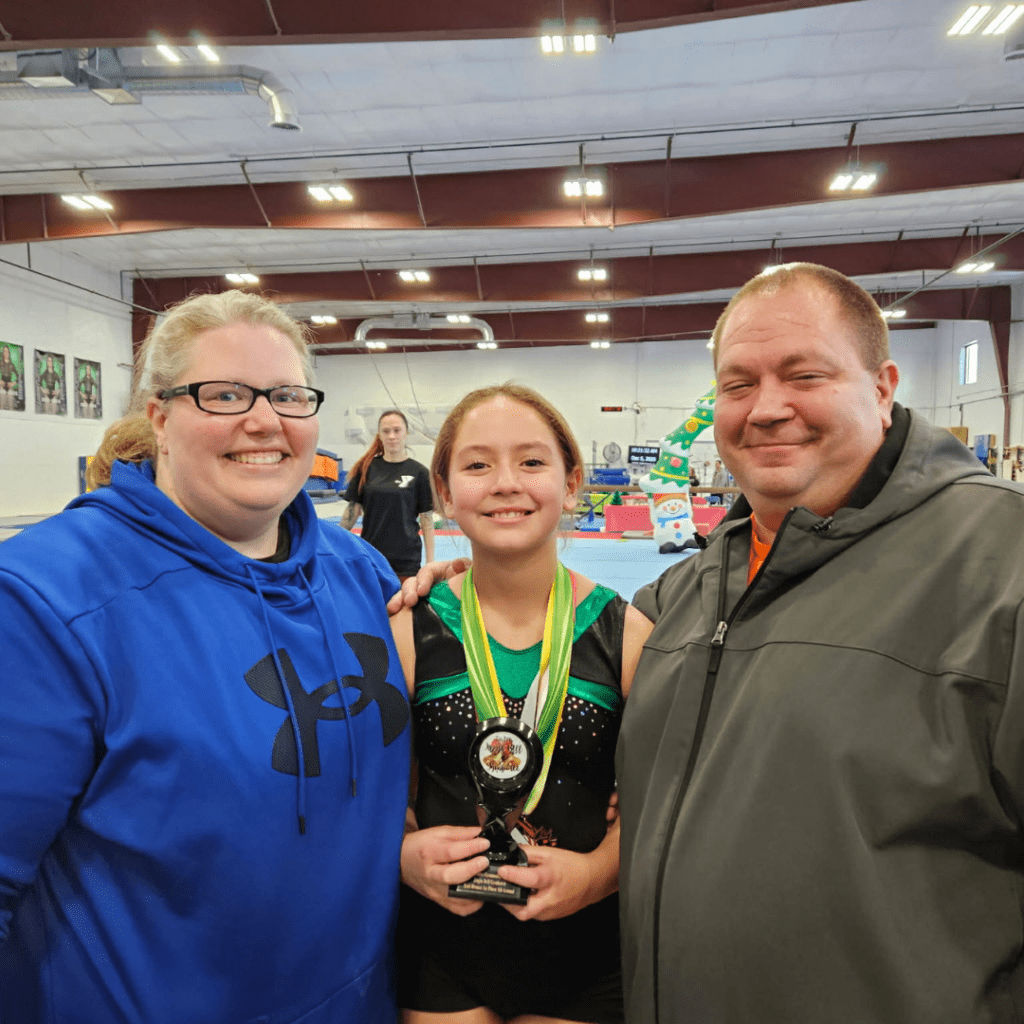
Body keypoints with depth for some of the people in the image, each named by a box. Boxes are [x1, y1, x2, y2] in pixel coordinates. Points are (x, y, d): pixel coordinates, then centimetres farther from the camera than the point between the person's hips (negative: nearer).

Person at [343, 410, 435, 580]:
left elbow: (427, 519, -1)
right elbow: (353, 508, 8)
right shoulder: (366, 468, 4)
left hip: (406, 560, -2)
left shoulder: (418, 472, -2)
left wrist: (430, 563, -4)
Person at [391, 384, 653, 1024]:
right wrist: (405, 853, -18)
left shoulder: (627, 634, -9)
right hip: (437, 947, 0)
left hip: (586, 950, 0)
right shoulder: (410, 630, -8)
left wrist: (597, 872, -17)